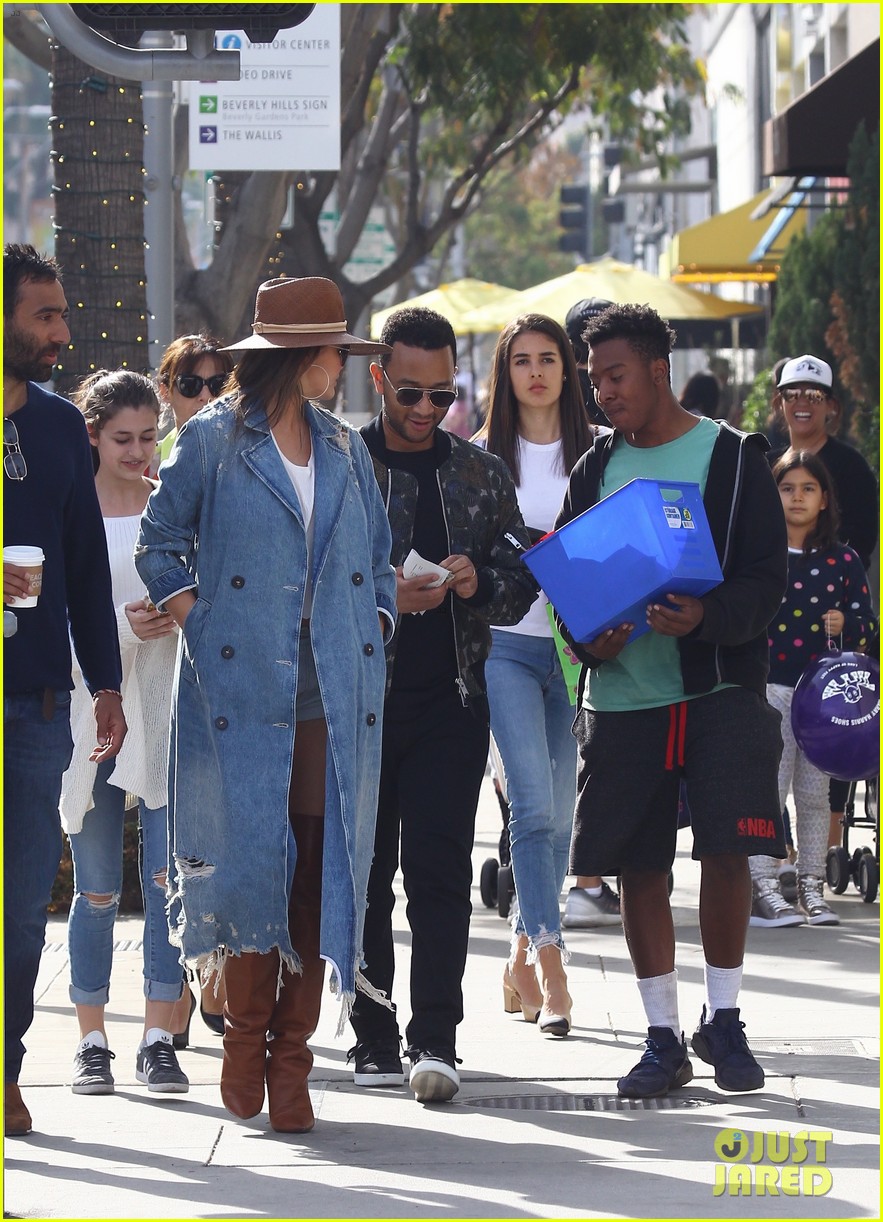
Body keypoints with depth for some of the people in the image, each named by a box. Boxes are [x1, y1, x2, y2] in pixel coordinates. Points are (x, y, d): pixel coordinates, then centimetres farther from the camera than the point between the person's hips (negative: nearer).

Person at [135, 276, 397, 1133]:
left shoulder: (343, 450, 16)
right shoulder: (213, 441, 1)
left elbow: (377, 557, 24)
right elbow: (158, 540, 7)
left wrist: (374, 626, 10)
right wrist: (189, 612, -3)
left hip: (332, 697, 4)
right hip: (242, 691, -4)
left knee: (322, 869, -2)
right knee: (249, 864, -5)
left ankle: (290, 1056, 5)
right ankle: (245, 1040, 14)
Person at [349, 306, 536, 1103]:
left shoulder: (482, 474, 11)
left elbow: (522, 582, 13)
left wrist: (479, 582, -9)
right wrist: (382, 596, -16)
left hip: (450, 699, 1)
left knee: (440, 866, -9)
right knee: (364, 867, 5)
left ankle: (433, 1037, -11)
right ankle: (374, 1037, 13)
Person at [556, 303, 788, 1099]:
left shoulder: (734, 458, 0)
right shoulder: (596, 469, 12)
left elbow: (766, 580, -5)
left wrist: (706, 618, -24)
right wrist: (586, 637, -7)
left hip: (721, 684, -3)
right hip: (622, 696, 4)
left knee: (727, 848, -12)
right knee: (639, 868, 3)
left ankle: (723, 1018, 5)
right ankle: (664, 1036, 14)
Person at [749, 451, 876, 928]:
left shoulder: (843, 561, 8)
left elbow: (866, 626, 11)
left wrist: (847, 626, -10)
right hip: (769, 686, -2)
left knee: (814, 794, 7)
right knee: (768, 788, -9)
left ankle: (812, 889, 13)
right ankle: (764, 889, -9)